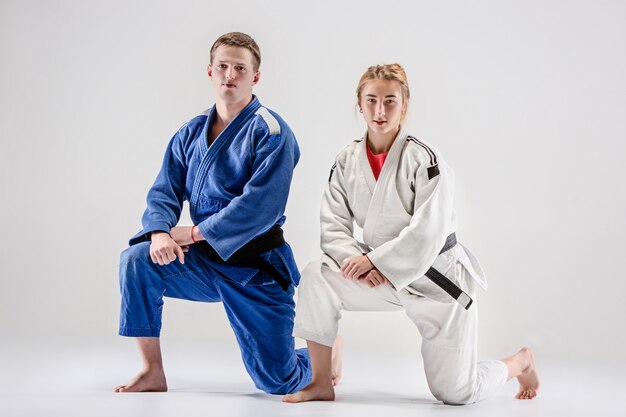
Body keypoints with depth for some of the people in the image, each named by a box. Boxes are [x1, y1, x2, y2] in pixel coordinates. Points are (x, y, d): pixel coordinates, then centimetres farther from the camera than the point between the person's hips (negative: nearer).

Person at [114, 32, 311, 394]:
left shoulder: (270, 132, -12)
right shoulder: (191, 133, 7)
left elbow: (260, 205, -22)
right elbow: (165, 192, 4)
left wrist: (193, 233, -19)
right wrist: (160, 233, -18)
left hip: (256, 267, -5)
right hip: (206, 261, 5)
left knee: (277, 381, -3)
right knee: (138, 260, -19)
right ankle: (153, 373, -6)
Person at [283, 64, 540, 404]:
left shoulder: (425, 160, -17)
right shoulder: (347, 162, -2)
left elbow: (427, 234, -22)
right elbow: (334, 227, -5)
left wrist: (374, 259, -23)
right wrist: (361, 264, -22)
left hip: (438, 278, -4)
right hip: (384, 278, 5)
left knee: (454, 393, -1)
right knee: (316, 278, -20)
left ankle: (521, 362, 32)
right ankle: (322, 383, -7)